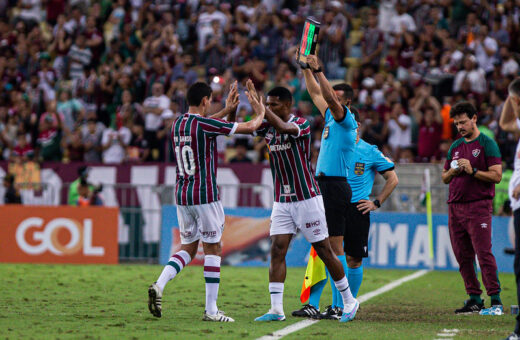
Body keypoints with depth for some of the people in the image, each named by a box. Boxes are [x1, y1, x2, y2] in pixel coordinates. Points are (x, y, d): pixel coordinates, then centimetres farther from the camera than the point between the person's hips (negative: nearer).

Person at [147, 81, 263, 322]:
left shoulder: (178, 123, 8)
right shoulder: (205, 125, -13)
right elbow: (250, 127, -6)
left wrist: (227, 110, 36)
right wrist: (260, 112, 15)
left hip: (181, 194, 7)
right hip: (205, 195, -7)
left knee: (188, 248, 14)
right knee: (212, 250, 1)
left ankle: (159, 285, -8)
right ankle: (211, 309, 0)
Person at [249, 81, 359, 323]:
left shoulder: (302, 124, -12)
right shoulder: (268, 127, 6)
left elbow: (284, 128, -33)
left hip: (307, 199, -5)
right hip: (282, 201, 5)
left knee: (324, 251, 2)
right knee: (277, 250, -6)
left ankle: (349, 301, 16)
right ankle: (276, 309, -7)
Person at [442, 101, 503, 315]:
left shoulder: (487, 144, -1)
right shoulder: (455, 147, 19)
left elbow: (496, 176, -8)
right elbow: (445, 178, 22)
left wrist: (472, 171, -16)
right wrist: (453, 171, 1)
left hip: (479, 206, -7)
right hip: (455, 207, 7)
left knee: (484, 253, -13)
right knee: (463, 256, 4)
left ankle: (495, 300, -12)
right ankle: (474, 298, 10)